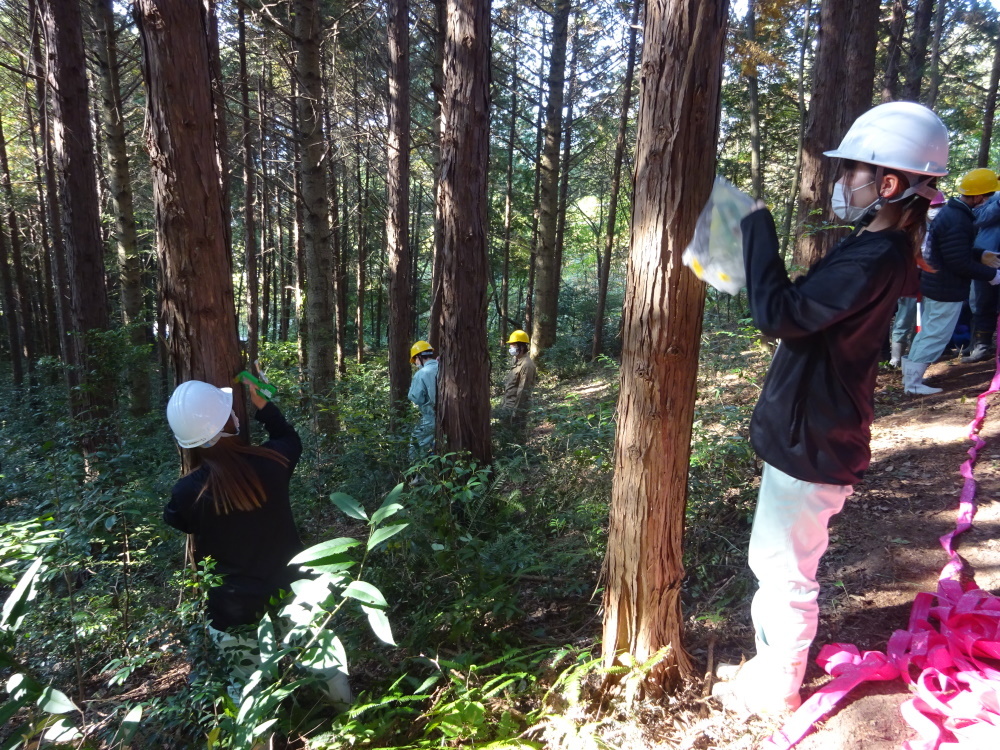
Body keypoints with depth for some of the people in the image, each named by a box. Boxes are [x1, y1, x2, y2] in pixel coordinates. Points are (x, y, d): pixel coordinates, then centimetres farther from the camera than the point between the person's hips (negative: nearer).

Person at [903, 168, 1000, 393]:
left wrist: (982, 255, 15)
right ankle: (913, 383, 5)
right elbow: (961, 263, -23)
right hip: (946, 290, -10)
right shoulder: (957, 222, -24)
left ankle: (910, 375, 27)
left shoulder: (952, 212, 9)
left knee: (927, 332, 19)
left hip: (933, 285, 11)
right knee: (936, 337, -1)